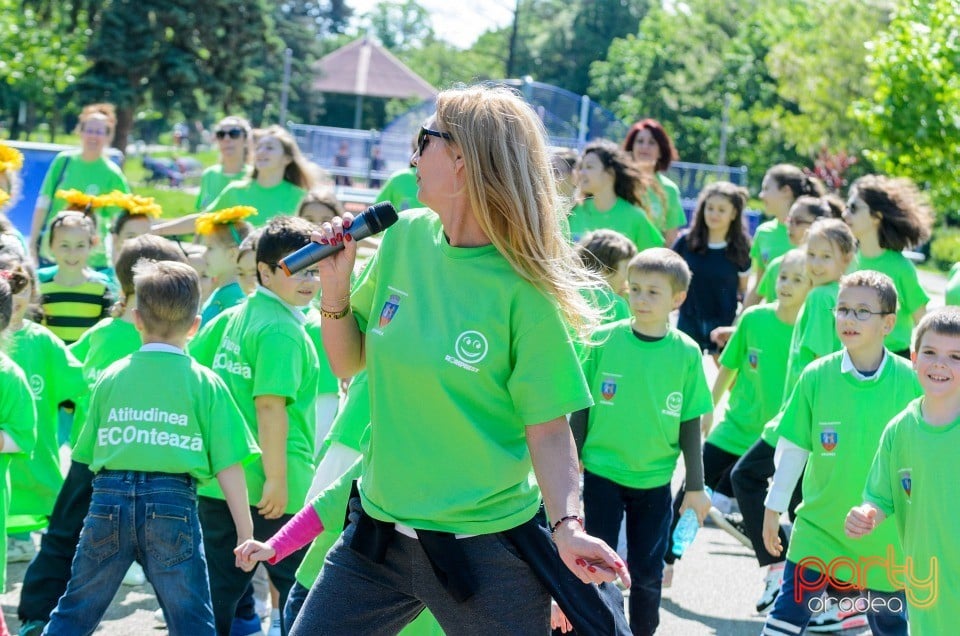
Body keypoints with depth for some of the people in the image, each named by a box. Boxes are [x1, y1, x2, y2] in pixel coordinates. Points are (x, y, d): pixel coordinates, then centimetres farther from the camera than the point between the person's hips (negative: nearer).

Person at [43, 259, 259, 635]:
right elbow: (228, 465, -3)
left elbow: (89, 453, 9)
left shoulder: (111, 377, 7)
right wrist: (246, 533, 2)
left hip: (109, 496, 2)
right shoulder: (205, 383, 0)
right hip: (172, 502, -2)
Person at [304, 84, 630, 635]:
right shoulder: (406, 237, 1)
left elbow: (548, 429, -11)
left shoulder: (523, 289, -14)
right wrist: (336, 287, -6)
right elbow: (349, 363, 11)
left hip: (485, 550, -5)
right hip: (379, 532, 5)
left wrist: (567, 525, -26)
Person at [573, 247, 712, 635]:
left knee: (647, 571, 8)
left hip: (655, 481, 1)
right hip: (601, 473, -1)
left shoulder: (686, 352, -5)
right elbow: (582, 408, 2)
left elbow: (690, 424, 2)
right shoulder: (605, 339, -6)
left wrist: (695, 487, 5)